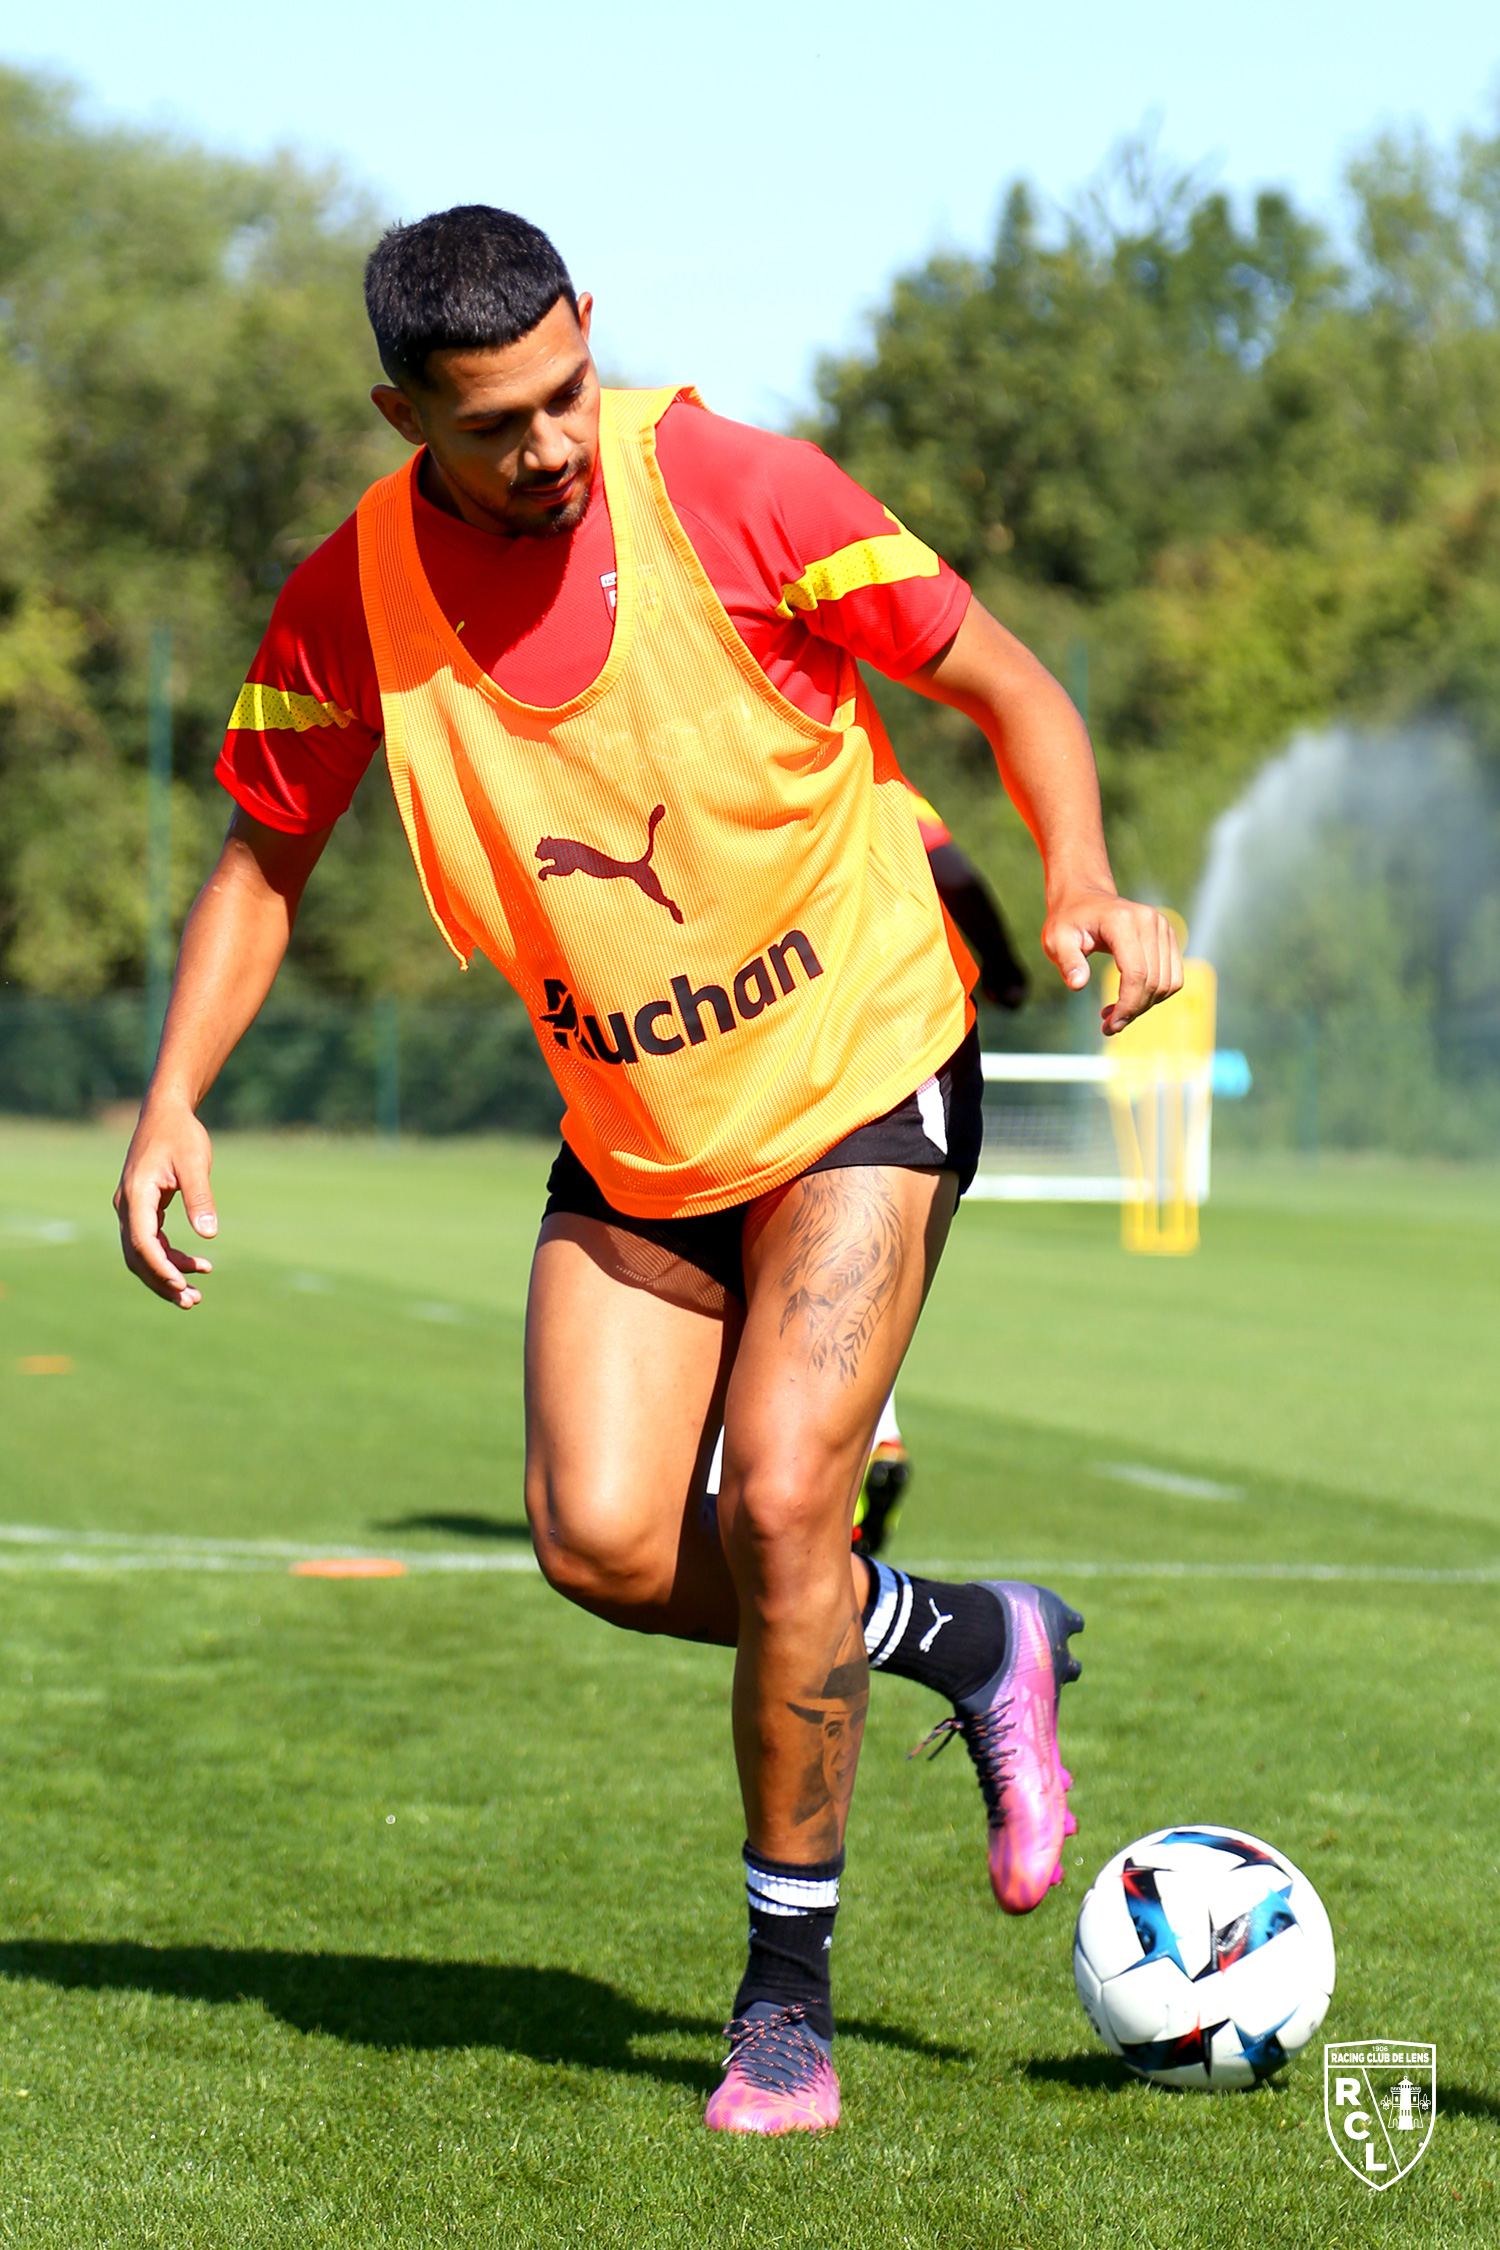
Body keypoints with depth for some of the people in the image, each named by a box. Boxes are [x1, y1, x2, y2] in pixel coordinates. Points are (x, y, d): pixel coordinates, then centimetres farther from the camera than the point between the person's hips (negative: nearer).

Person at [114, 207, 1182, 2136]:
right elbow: (266, 856, 6)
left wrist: (1080, 881, -25)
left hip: (860, 1073, -4)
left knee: (776, 1501, -17)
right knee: (602, 1545, -7)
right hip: (629, 1133, 4)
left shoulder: (731, 490, -18)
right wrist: (174, 1098, -7)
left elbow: (1002, 685, -8)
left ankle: (787, 1992, 1)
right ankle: (967, 1644, 21)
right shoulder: (350, 603, -9)